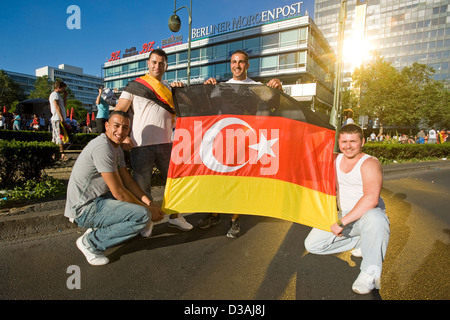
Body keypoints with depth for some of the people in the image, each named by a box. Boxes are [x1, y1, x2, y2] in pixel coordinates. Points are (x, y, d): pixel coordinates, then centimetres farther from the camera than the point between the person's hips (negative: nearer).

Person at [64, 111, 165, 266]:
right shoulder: (102, 147, -23)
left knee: (139, 199, 18)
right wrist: (148, 209, -13)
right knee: (142, 215, -23)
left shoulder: (117, 148, 9)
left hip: (97, 199, 10)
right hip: (84, 209, -10)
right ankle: (90, 242, -7)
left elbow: (128, 180, 6)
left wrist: (146, 201, -8)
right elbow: (119, 192, -22)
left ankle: (98, 227, 13)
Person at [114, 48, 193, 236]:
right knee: (142, 185, 4)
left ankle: (175, 216, 26)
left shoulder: (169, 89, 21)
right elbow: (118, 112, 2)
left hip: (165, 143, 4)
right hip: (141, 145, -4)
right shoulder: (135, 85, 8)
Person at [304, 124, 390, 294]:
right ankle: (362, 241, 9)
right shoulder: (335, 160, 4)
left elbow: (371, 199, -30)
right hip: (344, 217, 6)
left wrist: (342, 223, -30)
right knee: (312, 245, -4)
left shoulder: (370, 163, -16)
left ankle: (370, 273, -24)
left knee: (374, 217, -42)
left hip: (367, 216, -6)